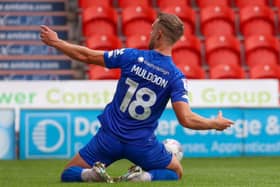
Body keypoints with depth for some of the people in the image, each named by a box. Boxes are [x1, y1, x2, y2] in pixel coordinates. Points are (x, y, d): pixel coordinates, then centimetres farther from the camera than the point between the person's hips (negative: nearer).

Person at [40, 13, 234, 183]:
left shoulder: (131, 56, -9)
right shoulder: (176, 77, -11)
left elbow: (86, 56, -2)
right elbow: (186, 119, -18)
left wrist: (55, 42, 13)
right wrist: (215, 124, 0)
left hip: (109, 137, 1)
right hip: (142, 144, -1)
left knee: (68, 174, 16)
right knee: (176, 172, 24)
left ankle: (90, 173, -19)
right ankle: (144, 176, -8)